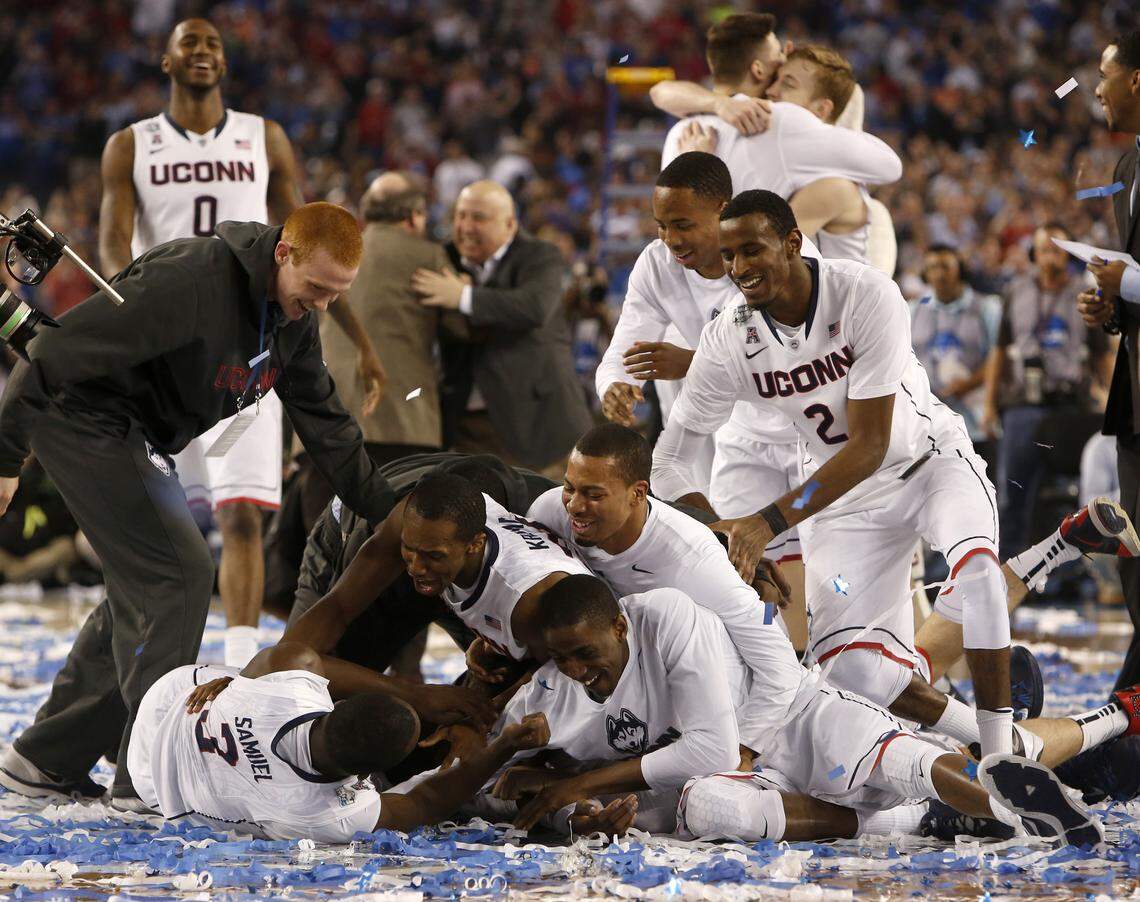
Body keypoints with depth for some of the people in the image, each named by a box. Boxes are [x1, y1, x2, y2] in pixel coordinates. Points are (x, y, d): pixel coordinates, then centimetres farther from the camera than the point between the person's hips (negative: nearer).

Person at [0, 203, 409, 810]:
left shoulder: (293, 317, 0)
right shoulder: (192, 281, -29)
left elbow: (324, 423, 10)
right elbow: (60, 349, -28)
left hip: (140, 441, 10)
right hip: (83, 417, -10)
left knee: (142, 589, 10)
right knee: (178, 576, -15)